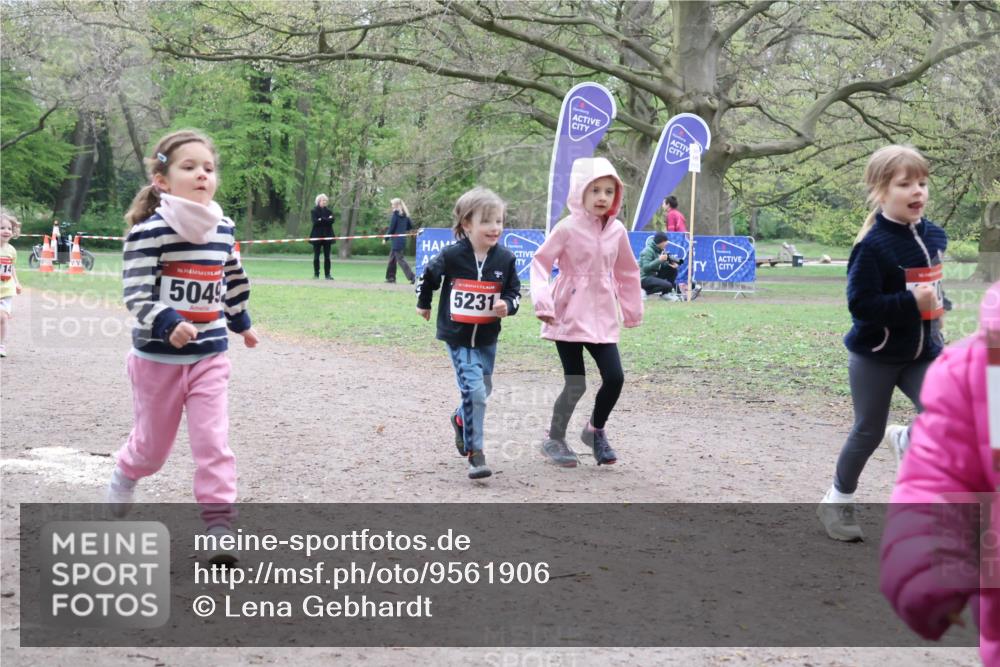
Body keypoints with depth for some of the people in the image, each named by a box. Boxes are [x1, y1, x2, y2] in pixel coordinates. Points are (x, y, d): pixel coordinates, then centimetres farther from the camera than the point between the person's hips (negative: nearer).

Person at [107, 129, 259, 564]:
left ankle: (218, 524, -4)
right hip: (159, 357, -3)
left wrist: (241, 323, 31)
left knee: (214, 442, -7)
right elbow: (136, 294, -21)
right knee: (153, 443, 13)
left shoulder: (222, 230, 3)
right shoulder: (150, 231, -16)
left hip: (210, 356, 3)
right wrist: (167, 324, -37)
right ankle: (124, 477, 46)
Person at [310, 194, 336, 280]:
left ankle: (327, 274, 1)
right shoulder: (314, 211, 3)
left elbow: (331, 221, -5)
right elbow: (315, 221, -13)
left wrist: (321, 220, -11)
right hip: (317, 235, -2)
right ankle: (316, 274, 6)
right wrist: (326, 220, -11)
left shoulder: (329, 211, 12)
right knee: (316, 256, 1)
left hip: (327, 235, 2)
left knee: (327, 256, -1)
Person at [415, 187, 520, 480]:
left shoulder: (505, 259, -6)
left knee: (483, 390, 19)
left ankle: (461, 420, 51)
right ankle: (475, 453, -7)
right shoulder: (451, 257, -13)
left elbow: (514, 291, 4)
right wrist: (423, 304, 21)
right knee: (474, 390, -15)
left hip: (487, 338, 4)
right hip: (457, 337, -4)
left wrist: (506, 305, -19)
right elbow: (428, 277, 6)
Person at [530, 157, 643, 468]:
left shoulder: (617, 231, 5)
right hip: (569, 315, -4)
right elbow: (540, 263, -8)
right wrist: (543, 301, -19)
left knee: (615, 377, -5)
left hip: (602, 317, 4)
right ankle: (554, 439, 19)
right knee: (576, 384, -3)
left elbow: (627, 273, 17)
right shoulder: (568, 228, -9)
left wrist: (633, 311, 22)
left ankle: (596, 430, 22)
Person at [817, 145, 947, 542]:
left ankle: (905, 442, 24)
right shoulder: (873, 245, -21)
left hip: (921, 353, 5)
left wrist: (936, 305, 5)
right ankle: (837, 501, 28)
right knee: (868, 433, 7)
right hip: (875, 355, -5)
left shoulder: (934, 235, 0)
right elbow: (860, 304, -25)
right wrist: (911, 303, -29)